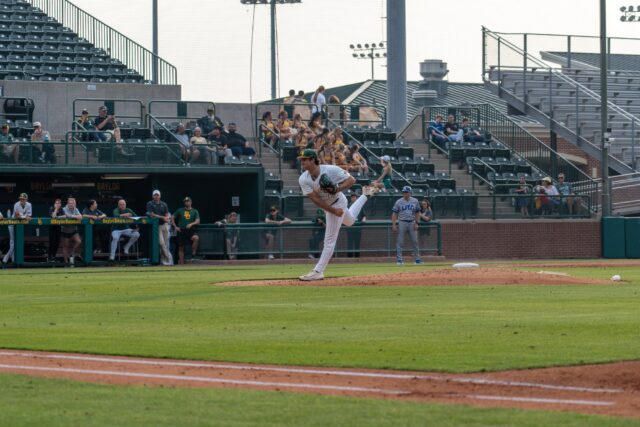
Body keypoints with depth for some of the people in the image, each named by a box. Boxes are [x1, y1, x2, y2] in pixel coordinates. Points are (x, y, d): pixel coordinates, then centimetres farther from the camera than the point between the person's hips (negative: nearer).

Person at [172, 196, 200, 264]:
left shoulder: (195, 211, 9)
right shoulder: (180, 210, 10)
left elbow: (198, 221, -1)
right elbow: (172, 218, 14)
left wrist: (191, 224, -19)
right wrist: (175, 226, 2)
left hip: (190, 231, -1)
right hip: (181, 231, 1)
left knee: (196, 238, -32)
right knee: (181, 248, 1)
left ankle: (193, 255, -23)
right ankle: (181, 263, 8)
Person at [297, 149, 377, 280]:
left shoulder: (331, 170, -32)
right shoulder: (303, 179, -21)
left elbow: (351, 180, -23)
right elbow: (315, 200, -23)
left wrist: (337, 189, -39)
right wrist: (334, 211, -27)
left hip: (337, 203, -6)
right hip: (327, 207, 6)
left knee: (329, 240, -8)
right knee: (349, 221, 35)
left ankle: (318, 271, -4)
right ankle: (365, 195, 58)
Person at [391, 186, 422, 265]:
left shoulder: (415, 201, 6)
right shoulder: (399, 202, 0)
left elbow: (417, 213, 10)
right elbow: (394, 214, 0)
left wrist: (416, 223, -1)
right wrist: (393, 224, -8)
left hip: (412, 223, 2)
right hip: (402, 222, -2)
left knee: (415, 241, 3)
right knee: (400, 242, -3)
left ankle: (417, 259, 9)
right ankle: (399, 259, 0)